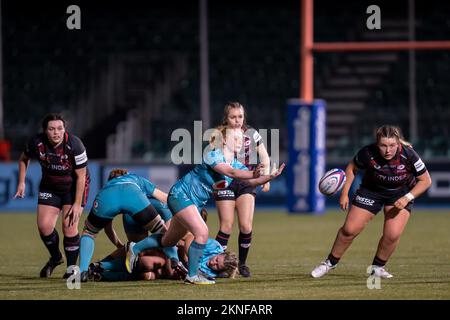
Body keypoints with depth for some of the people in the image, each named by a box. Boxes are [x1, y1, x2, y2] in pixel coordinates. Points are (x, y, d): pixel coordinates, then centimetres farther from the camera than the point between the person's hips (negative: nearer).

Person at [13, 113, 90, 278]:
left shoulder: (74, 145, -29)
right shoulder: (36, 142, -20)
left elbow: (81, 176, -21)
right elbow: (24, 159, 5)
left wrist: (77, 204, -21)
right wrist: (21, 182, -1)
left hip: (74, 187, -3)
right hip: (49, 187, 3)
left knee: (69, 226, -16)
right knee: (44, 226, -7)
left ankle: (72, 267, 2)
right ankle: (55, 258, 23)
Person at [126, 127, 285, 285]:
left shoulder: (236, 164, 2)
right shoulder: (213, 155, -21)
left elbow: (252, 181, -8)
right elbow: (231, 172, -36)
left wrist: (271, 176, -24)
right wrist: (253, 173, -46)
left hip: (195, 203, 9)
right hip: (181, 194, -9)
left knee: (169, 240, 18)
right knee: (202, 233, -21)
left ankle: (135, 248, 36)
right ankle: (192, 275, -11)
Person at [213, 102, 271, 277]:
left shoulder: (252, 134, 5)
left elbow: (265, 157, 13)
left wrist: (266, 177, 4)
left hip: (246, 182, 2)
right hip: (225, 182, -2)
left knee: (246, 226, -9)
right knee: (226, 226, -7)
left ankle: (242, 263, 9)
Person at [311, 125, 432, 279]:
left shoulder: (408, 155, -30)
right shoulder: (368, 153, -29)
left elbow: (425, 180, -16)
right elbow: (352, 168, -7)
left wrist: (407, 198, -27)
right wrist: (344, 193, -10)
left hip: (401, 194, 0)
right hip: (371, 190, 0)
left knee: (393, 234, -18)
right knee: (350, 229, -4)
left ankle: (377, 267, 10)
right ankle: (330, 262, 20)